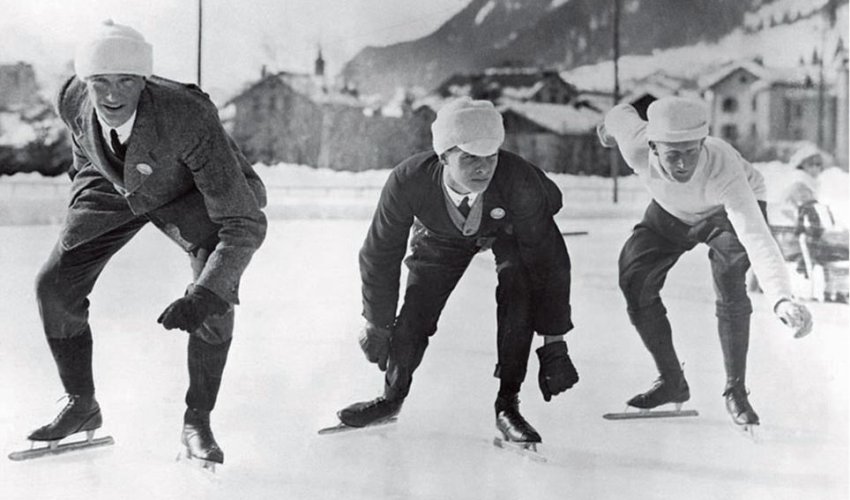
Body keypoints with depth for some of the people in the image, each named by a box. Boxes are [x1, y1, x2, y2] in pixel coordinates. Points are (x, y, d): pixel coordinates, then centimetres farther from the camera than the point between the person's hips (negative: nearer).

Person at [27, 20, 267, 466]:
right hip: (112, 185, 4)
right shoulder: (73, 99, -28)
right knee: (54, 286, -5)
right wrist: (81, 170, 19)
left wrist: (205, 295, -54)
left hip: (188, 190, -4)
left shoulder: (190, 118, -42)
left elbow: (245, 224, -43)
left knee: (215, 296, -25)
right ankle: (81, 405, 16)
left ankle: (197, 421, -6)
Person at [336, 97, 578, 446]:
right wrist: (376, 324, -10)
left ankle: (508, 404, -11)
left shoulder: (518, 181, -42)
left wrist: (554, 342, -31)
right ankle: (392, 397, 22)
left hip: (510, 229, -1)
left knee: (519, 293, -26)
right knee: (416, 309, -6)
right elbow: (381, 253, -20)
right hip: (442, 235, 1)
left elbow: (547, 258, -33)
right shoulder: (408, 182, -37)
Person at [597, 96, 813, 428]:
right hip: (672, 213, 4)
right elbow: (623, 114, -11)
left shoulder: (723, 169, -45)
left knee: (729, 278, -28)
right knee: (634, 277, -9)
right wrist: (610, 126, 14)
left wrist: (781, 299, -71)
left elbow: (756, 238, -56)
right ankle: (672, 382, 8)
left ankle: (736, 391, -12)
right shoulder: (636, 148, -36)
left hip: (733, 209, -4)